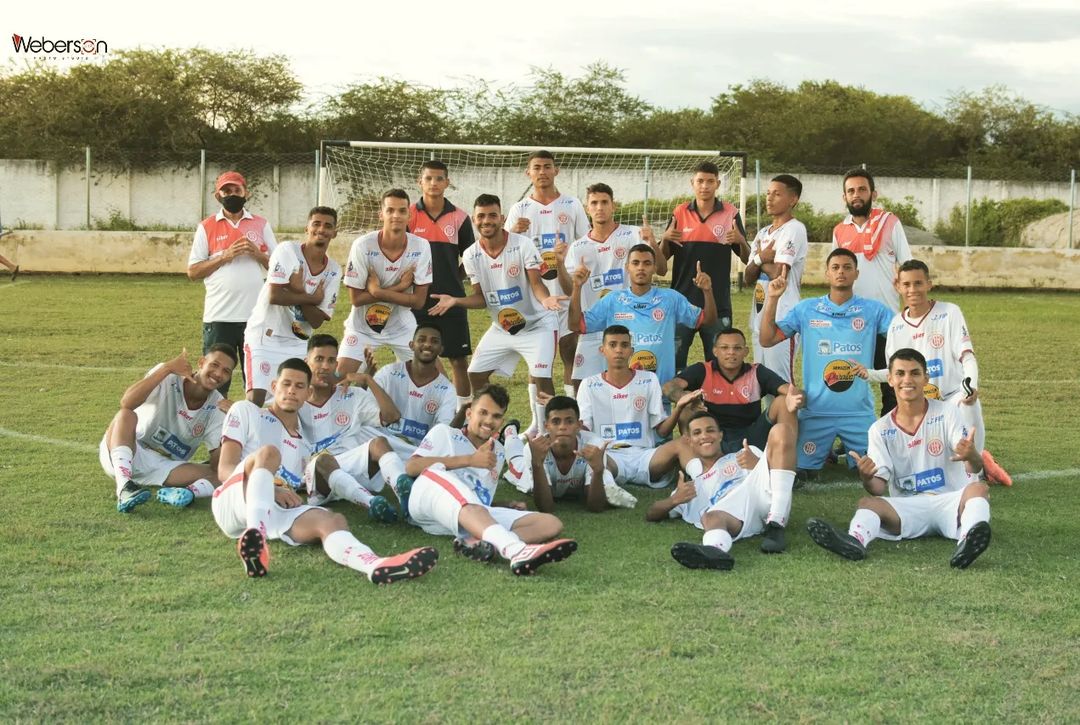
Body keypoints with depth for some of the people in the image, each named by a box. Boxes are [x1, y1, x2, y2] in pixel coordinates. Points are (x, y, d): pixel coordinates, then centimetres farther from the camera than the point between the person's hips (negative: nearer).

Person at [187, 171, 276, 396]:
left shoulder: (261, 225, 9)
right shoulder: (206, 227, 5)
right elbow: (193, 271, 0)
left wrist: (258, 254, -11)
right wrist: (225, 256, -11)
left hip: (256, 316, 1)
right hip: (218, 317, -1)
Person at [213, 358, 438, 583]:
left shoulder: (305, 443, 30)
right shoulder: (246, 411, 16)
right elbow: (225, 469, 4)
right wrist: (272, 489, -12)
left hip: (279, 513, 3)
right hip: (233, 503, -3)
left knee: (332, 520, -27)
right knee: (268, 453, -31)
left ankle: (375, 565, -61)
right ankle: (254, 537, -56)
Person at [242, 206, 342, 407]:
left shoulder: (334, 271, 1)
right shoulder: (287, 251, -12)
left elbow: (317, 322, -6)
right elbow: (274, 296, -23)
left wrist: (299, 292, -20)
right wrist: (313, 298, -13)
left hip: (298, 343, 5)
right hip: (264, 338, -5)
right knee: (256, 401, -12)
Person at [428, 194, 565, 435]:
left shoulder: (522, 244, -18)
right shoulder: (471, 255, -5)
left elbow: (536, 283, -20)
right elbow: (481, 298, 0)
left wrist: (545, 298, -43)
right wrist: (455, 301, -18)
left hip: (537, 323, -5)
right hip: (502, 327, 5)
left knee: (540, 376, -20)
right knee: (475, 374, 7)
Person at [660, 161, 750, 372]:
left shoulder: (731, 214, 2)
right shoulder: (679, 213, 6)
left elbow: (746, 259, 5)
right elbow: (663, 257, 11)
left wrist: (741, 241, -15)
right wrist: (665, 239, -9)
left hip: (717, 302, -1)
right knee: (673, 361, 3)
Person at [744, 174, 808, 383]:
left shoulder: (794, 229, -8)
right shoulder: (763, 233, 17)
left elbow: (778, 272, -17)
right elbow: (748, 278, 12)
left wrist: (759, 259, 1)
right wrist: (761, 258, -6)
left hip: (782, 318, -9)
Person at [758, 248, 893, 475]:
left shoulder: (873, 310, 4)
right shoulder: (806, 309, 5)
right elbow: (767, 340, 3)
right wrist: (772, 298, -6)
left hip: (859, 412, 0)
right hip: (816, 411, 0)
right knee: (803, 470, 0)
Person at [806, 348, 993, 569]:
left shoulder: (946, 413, 2)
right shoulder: (880, 429, 8)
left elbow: (977, 467, -10)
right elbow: (880, 488, 0)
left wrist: (971, 456, -36)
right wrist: (867, 479, -25)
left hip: (950, 501, -1)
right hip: (908, 508, 2)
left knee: (979, 488, -30)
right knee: (867, 502, -23)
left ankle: (968, 542, -60)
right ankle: (855, 541, -57)